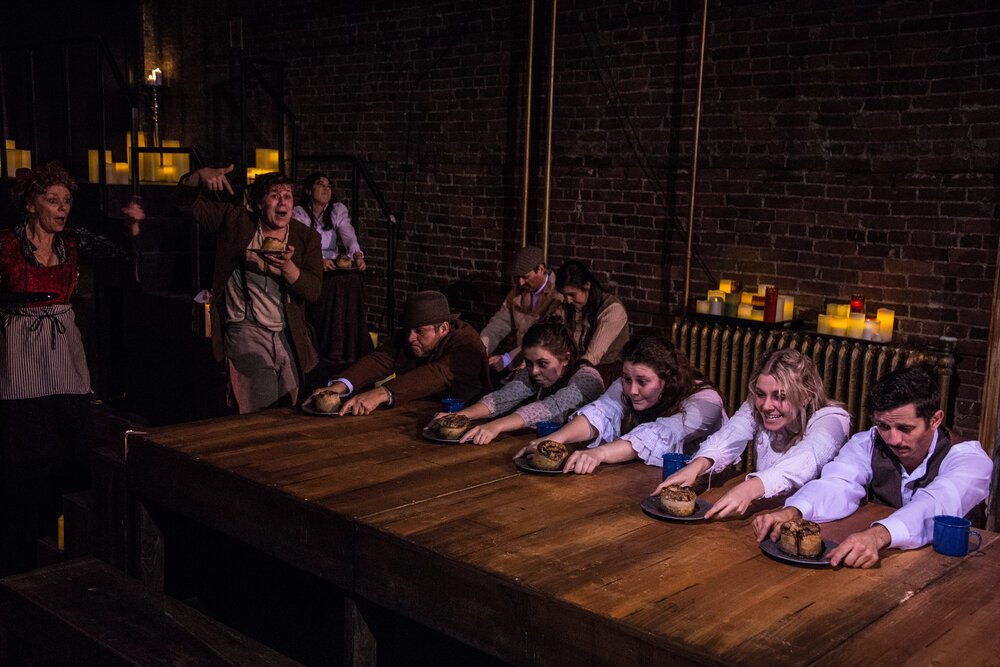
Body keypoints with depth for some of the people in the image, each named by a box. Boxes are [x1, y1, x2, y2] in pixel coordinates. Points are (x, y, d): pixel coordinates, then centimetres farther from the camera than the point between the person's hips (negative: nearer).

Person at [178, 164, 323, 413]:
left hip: (287, 335, 3)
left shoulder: (307, 238, 4)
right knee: (263, 395, -23)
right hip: (246, 330, -3)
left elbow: (313, 290, -6)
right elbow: (190, 202, 5)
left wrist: (287, 267, -25)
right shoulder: (236, 221, 2)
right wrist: (200, 176, -15)